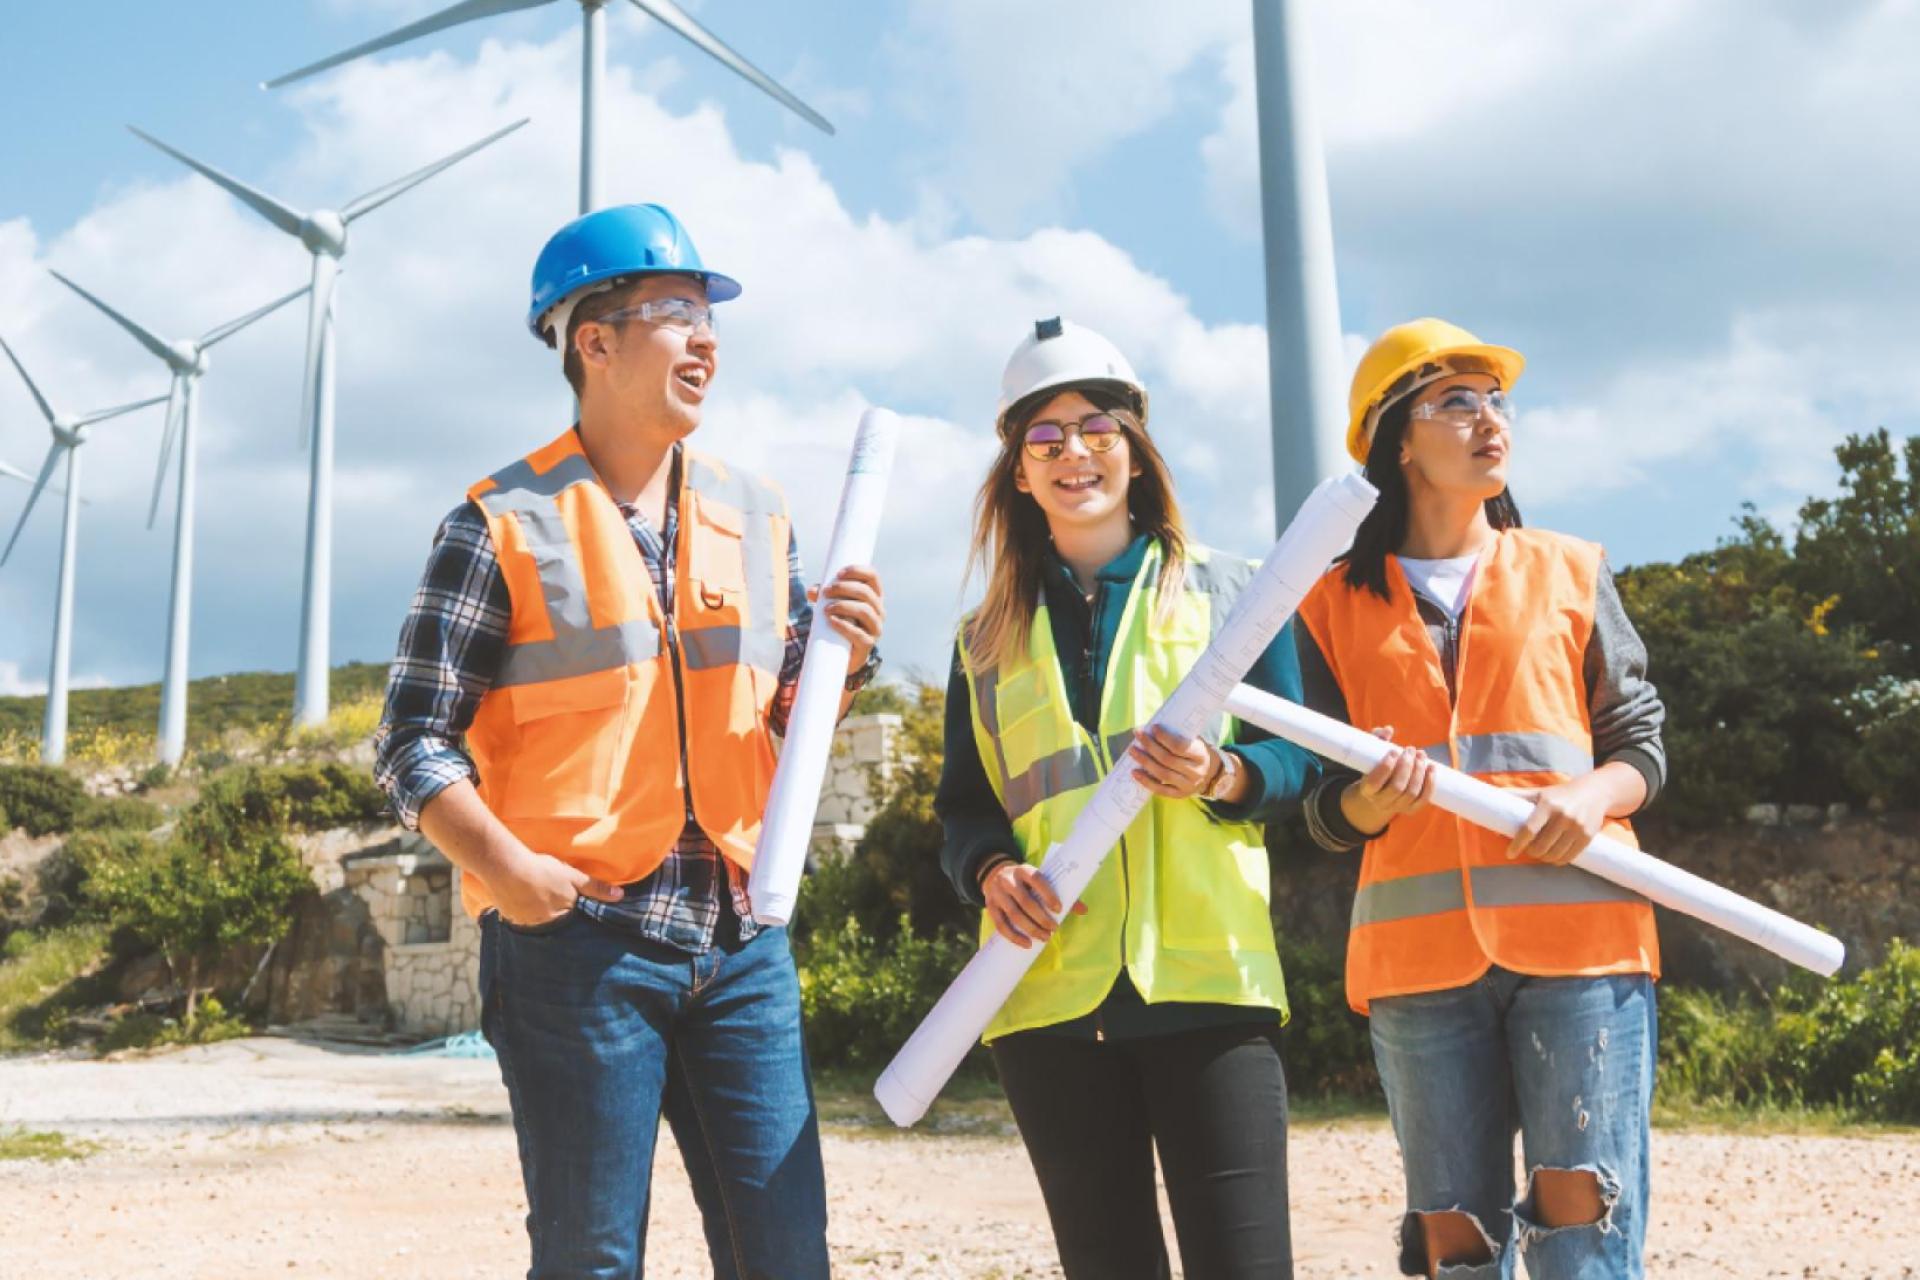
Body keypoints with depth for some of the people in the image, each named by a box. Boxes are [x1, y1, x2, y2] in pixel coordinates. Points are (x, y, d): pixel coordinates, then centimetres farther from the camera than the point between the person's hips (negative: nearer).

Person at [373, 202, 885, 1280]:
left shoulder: (757, 516, 13)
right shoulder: (506, 525, -2)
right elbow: (418, 737, -4)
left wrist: (842, 660, -4)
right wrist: (502, 863, -18)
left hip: (741, 938, 5)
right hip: (576, 938, -4)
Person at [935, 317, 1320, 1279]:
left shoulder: (1227, 593, 10)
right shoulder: (988, 637, 16)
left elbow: (1297, 757, 6)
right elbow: (961, 807, 14)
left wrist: (1221, 776, -16)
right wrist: (991, 871, -8)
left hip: (1206, 981, -2)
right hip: (1051, 993, 2)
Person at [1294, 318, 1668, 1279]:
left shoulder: (1571, 572, 13)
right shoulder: (1336, 606, 11)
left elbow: (1641, 743, 13)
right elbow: (1325, 815, 9)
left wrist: (1595, 793, -10)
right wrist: (1374, 798, -14)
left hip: (1579, 940, 0)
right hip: (1418, 950, 0)